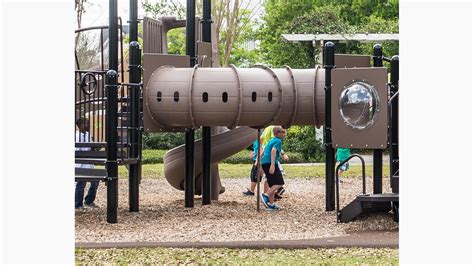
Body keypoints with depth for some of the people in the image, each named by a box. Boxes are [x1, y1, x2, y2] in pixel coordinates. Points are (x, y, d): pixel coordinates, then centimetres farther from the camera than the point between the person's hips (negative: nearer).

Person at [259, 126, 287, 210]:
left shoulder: (271, 140, 22)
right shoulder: (278, 141, -4)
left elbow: (263, 152, 24)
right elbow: (273, 151, -20)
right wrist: (272, 165, -27)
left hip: (264, 162, 9)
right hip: (270, 162, -9)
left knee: (273, 184, 12)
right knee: (279, 183, -8)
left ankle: (271, 204, 10)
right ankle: (265, 195, -18)